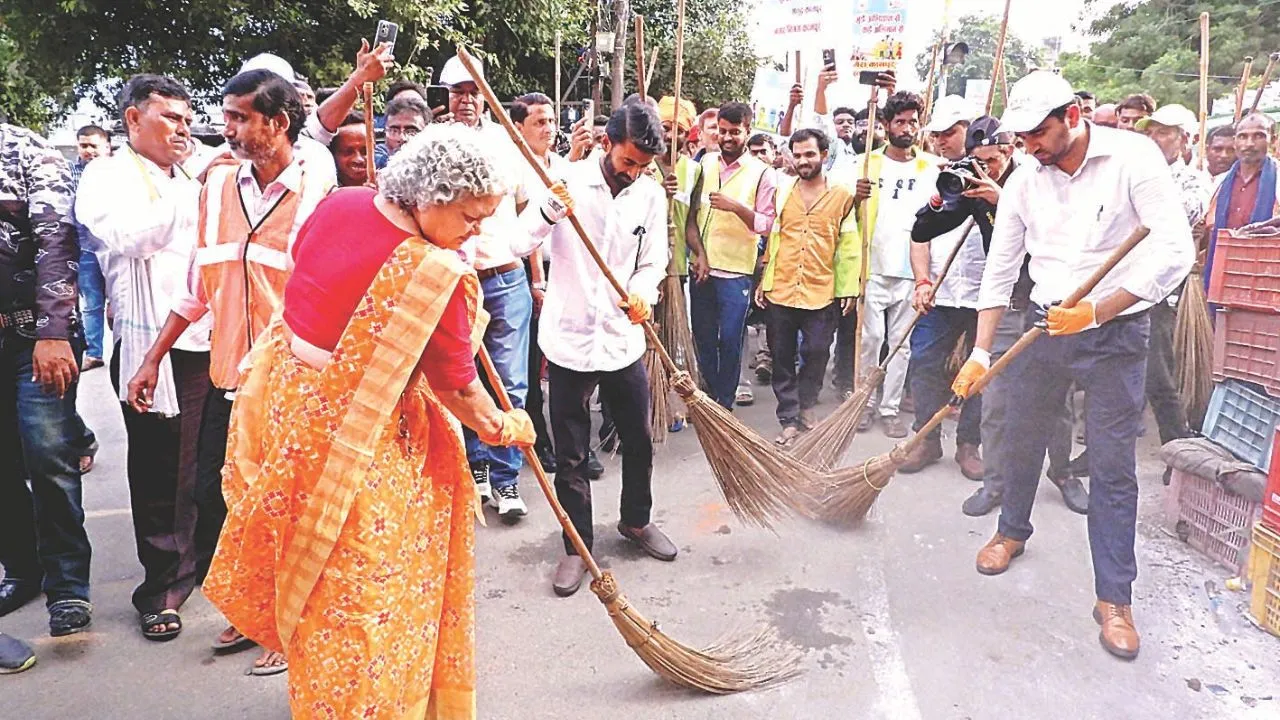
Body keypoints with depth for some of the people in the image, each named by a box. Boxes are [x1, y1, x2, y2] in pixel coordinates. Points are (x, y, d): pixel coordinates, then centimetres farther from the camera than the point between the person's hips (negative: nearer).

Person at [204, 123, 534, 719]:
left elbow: (301, 258, 15)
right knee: (362, 580, 9)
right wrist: (501, 427, 2)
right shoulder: (437, 274, -27)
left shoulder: (340, 203, -6)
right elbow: (453, 383, -15)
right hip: (353, 436, -9)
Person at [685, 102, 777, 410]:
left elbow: (766, 223, -7)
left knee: (730, 341, 0)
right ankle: (708, 398, 27)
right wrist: (698, 252, -6)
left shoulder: (762, 173, -3)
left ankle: (724, 405, 14)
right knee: (703, 338, 11)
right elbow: (691, 213, 5)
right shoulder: (705, 163, 7)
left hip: (735, 270, -3)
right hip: (701, 267, 4)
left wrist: (736, 206, -22)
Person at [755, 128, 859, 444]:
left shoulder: (843, 196, 2)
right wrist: (762, 281, 5)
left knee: (816, 354, 4)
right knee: (782, 358, 5)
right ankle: (789, 420, 15)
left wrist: (850, 289, -2)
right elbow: (768, 238, 9)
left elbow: (849, 246, 2)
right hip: (780, 291, 2)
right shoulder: (781, 191, 7)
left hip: (823, 292, -1)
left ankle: (806, 407, 29)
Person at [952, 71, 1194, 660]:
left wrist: (1095, 311, -26)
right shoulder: (1023, 180, 0)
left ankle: (1114, 598, 12)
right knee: (1022, 438, 14)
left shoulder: (1133, 158, -12)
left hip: (1116, 331, -4)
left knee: (1113, 465, -1)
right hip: (1045, 324, 4)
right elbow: (1000, 270, 5)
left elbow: (1175, 251, -19)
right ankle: (1013, 530, 41)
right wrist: (981, 353, 3)